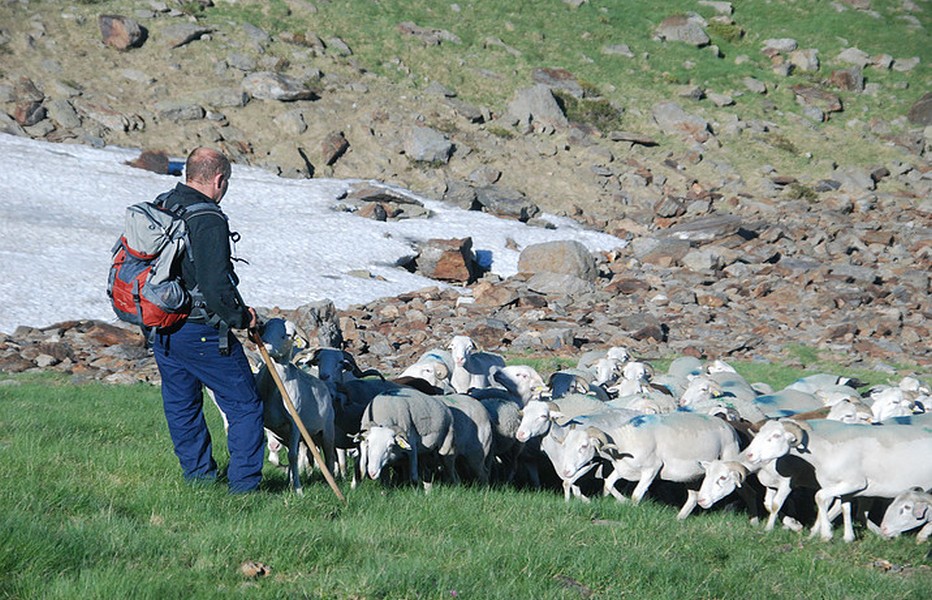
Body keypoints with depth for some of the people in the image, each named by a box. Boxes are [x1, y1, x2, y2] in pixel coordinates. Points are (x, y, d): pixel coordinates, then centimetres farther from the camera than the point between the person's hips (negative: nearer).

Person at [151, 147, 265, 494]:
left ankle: (199, 475, 29)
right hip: (200, 332, -8)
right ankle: (243, 484, 1)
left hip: (160, 330, 8)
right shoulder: (208, 221, -20)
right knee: (245, 405, 2)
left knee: (181, 405, 19)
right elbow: (215, 286, -24)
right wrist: (240, 317, -6)